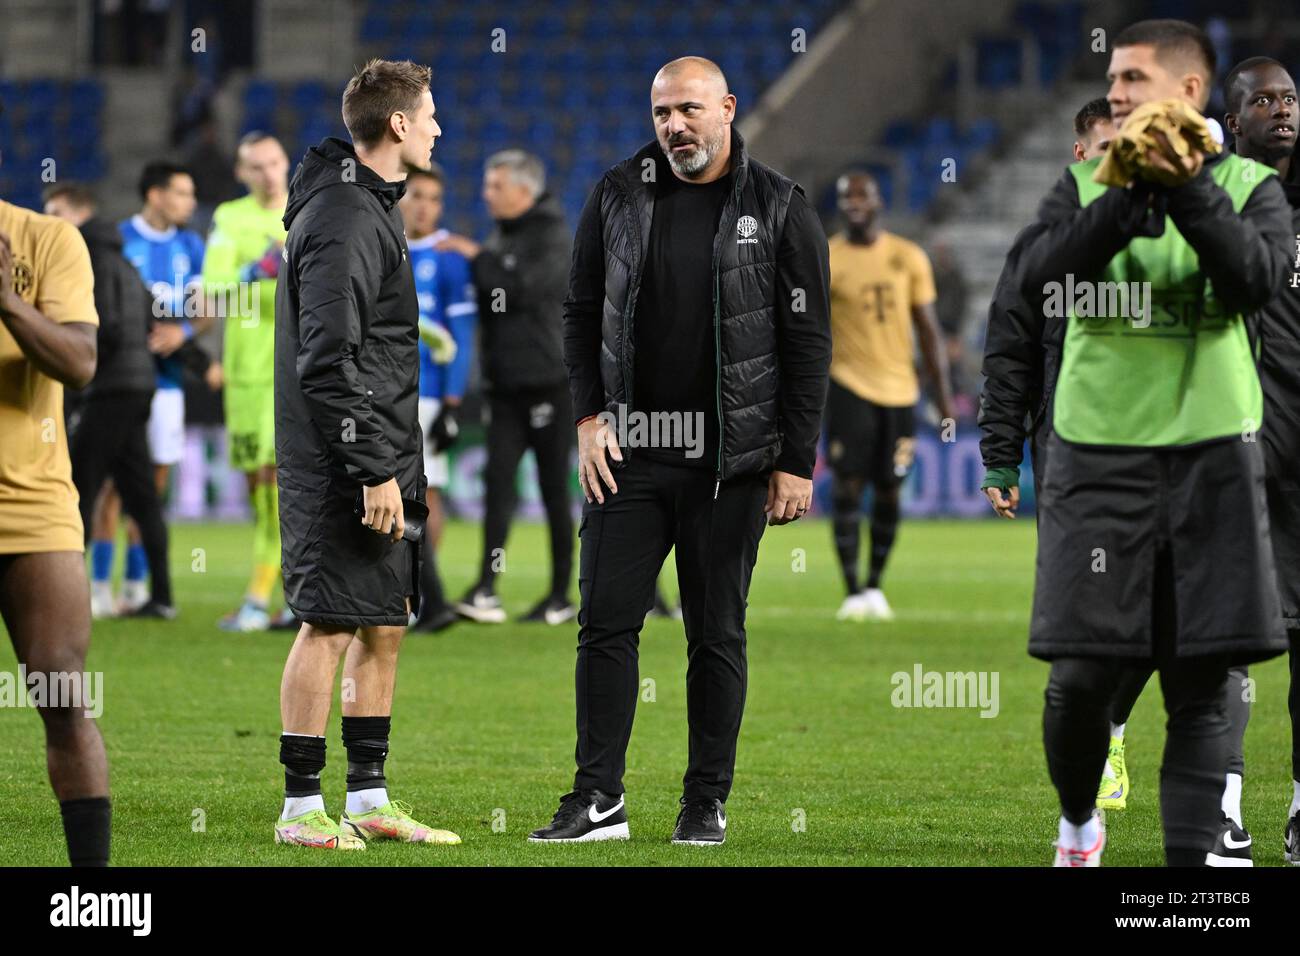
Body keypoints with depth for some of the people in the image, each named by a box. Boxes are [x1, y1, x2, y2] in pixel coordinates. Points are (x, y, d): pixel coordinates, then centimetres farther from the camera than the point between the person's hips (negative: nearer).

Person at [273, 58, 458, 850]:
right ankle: (303, 808, -2)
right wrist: (375, 470, -22)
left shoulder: (370, 208, 17)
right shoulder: (343, 220, -16)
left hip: (380, 466, 10)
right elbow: (329, 361, -21)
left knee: (384, 628, 12)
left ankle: (370, 799, 17)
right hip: (341, 467, -10)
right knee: (330, 626, -7)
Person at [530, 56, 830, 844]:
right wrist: (590, 417, 1)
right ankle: (599, 800, 3)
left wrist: (796, 463, -5)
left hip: (729, 462, -2)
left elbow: (808, 343, -1)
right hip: (630, 453, 2)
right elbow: (582, 312, 13)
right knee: (607, 621, -2)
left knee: (717, 633, 4)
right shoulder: (619, 196, 5)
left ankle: (708, 803, 12)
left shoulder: (779, 210, -2)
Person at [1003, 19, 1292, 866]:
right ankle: (1079, 819, 25)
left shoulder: (1247, 185, 5)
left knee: (1200, 684, -4)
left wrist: (1187, 186, -20)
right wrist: (1132, 193, -19)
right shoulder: (1083, 186, 8)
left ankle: (1190, 858, -2)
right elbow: (1042, 277, -10)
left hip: (1209, 453, -1)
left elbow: (1255, 280, -14)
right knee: (1081, 675, -1)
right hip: (1097, 448, 1)